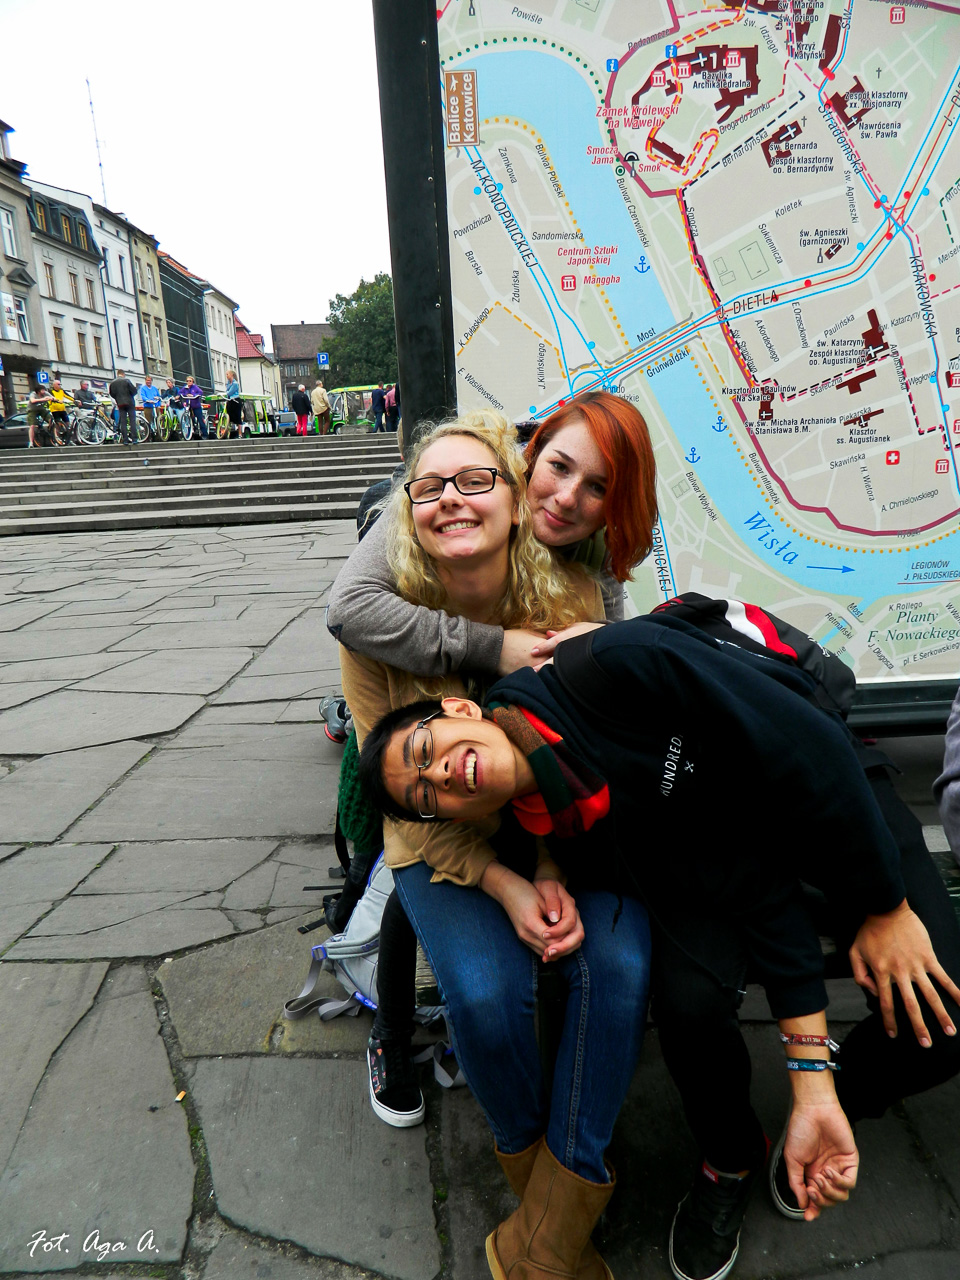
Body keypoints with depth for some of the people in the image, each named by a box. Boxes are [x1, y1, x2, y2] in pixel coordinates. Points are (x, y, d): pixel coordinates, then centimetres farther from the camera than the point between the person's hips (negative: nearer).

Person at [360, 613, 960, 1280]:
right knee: (689, 1000, -25)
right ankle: (730, 1162, 10)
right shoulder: (577, 841, -20)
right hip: (720, 854, 2)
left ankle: (847, 1105, 19)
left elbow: (812, 744, -28)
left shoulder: (614, 664, -36)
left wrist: (886, 907, -19)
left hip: (841, 799, -1)